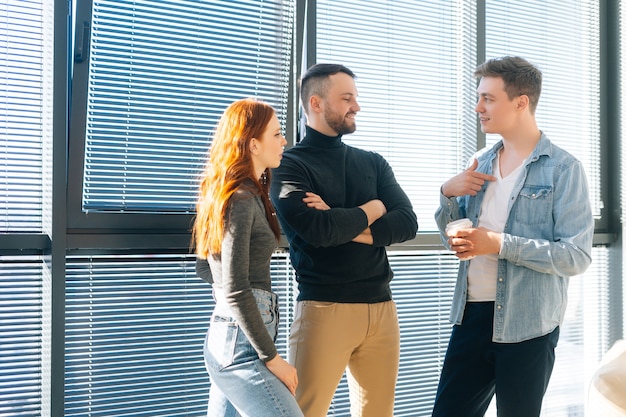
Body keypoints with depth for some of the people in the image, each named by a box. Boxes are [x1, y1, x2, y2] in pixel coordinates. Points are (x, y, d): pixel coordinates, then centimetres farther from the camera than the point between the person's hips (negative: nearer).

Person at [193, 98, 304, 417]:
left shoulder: (237, 194, 13)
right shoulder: (241, 200, -15)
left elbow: (204, 267, 23)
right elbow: (235, 292, -18)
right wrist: (271, 358, -14)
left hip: (223, 334, 10)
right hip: (241, 343, -10)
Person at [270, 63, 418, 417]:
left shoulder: (373, 163, 14)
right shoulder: (290, 166, -2)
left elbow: (407, 224, 2)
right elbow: (318, 230, -17)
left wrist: (344, 226, -11)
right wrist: (372, 209, -1)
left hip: (382, 306, 5)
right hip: (324, 308, -5)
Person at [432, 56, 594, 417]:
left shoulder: (563, 169, -8)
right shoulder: (481, 164, 10)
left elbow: (577, 256, -15)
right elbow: (454, 240, 15)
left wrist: (500, 244, -21)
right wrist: (448, 195, -3)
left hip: (527, 326, -5)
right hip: (472, 315, 5)